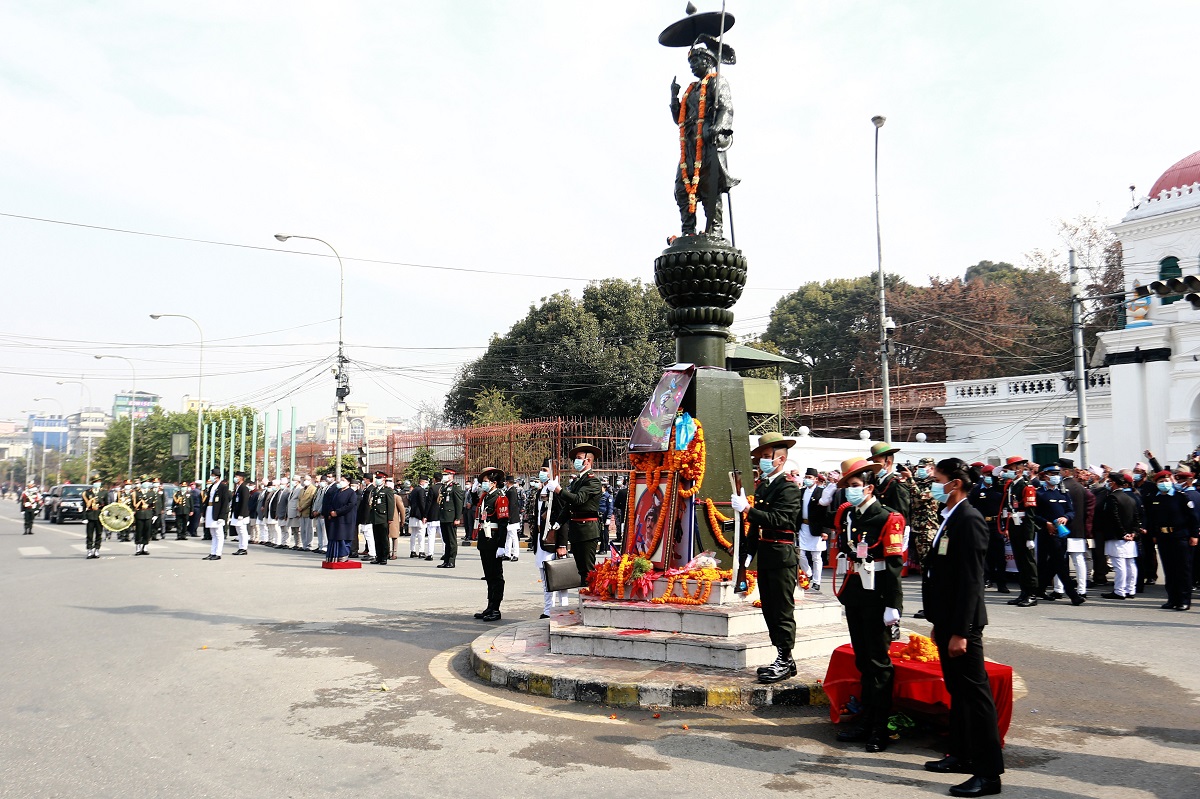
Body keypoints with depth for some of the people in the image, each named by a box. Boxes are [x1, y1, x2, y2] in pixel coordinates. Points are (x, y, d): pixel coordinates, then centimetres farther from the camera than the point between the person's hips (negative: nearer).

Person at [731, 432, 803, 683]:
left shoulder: (788, 487, -11)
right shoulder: (762, 486, 13)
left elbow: (779, 520, -23)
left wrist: (747, 509, -27)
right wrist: (745, 555, 14)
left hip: (782, 556, -9)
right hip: (764, 554, 9)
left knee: (783, 611, -2)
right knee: (769, 609, 12)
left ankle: (785, 661, 6)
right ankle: (783, 660, 21)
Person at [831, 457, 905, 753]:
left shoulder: (886, 519, -12)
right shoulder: (845, 515, 9)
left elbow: (894, 565, -15)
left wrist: (892, 606, -17)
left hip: (876, 598, -7)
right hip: (853, 596, 7)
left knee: (879, 662, 0)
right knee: (862, 661, 15)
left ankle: (880, 728, 9)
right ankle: (866, 721, 25)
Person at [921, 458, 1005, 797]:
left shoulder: (969, 520, -16)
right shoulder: (949, 519, 13)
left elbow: (970, 579, -21)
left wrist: (960, 631, -22)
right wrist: (939, 623, 17)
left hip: (962, 623, -10)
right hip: (947, 621, 10)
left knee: (975, 693, -3)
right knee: (957, 691, 18)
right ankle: (961, 755, 30)